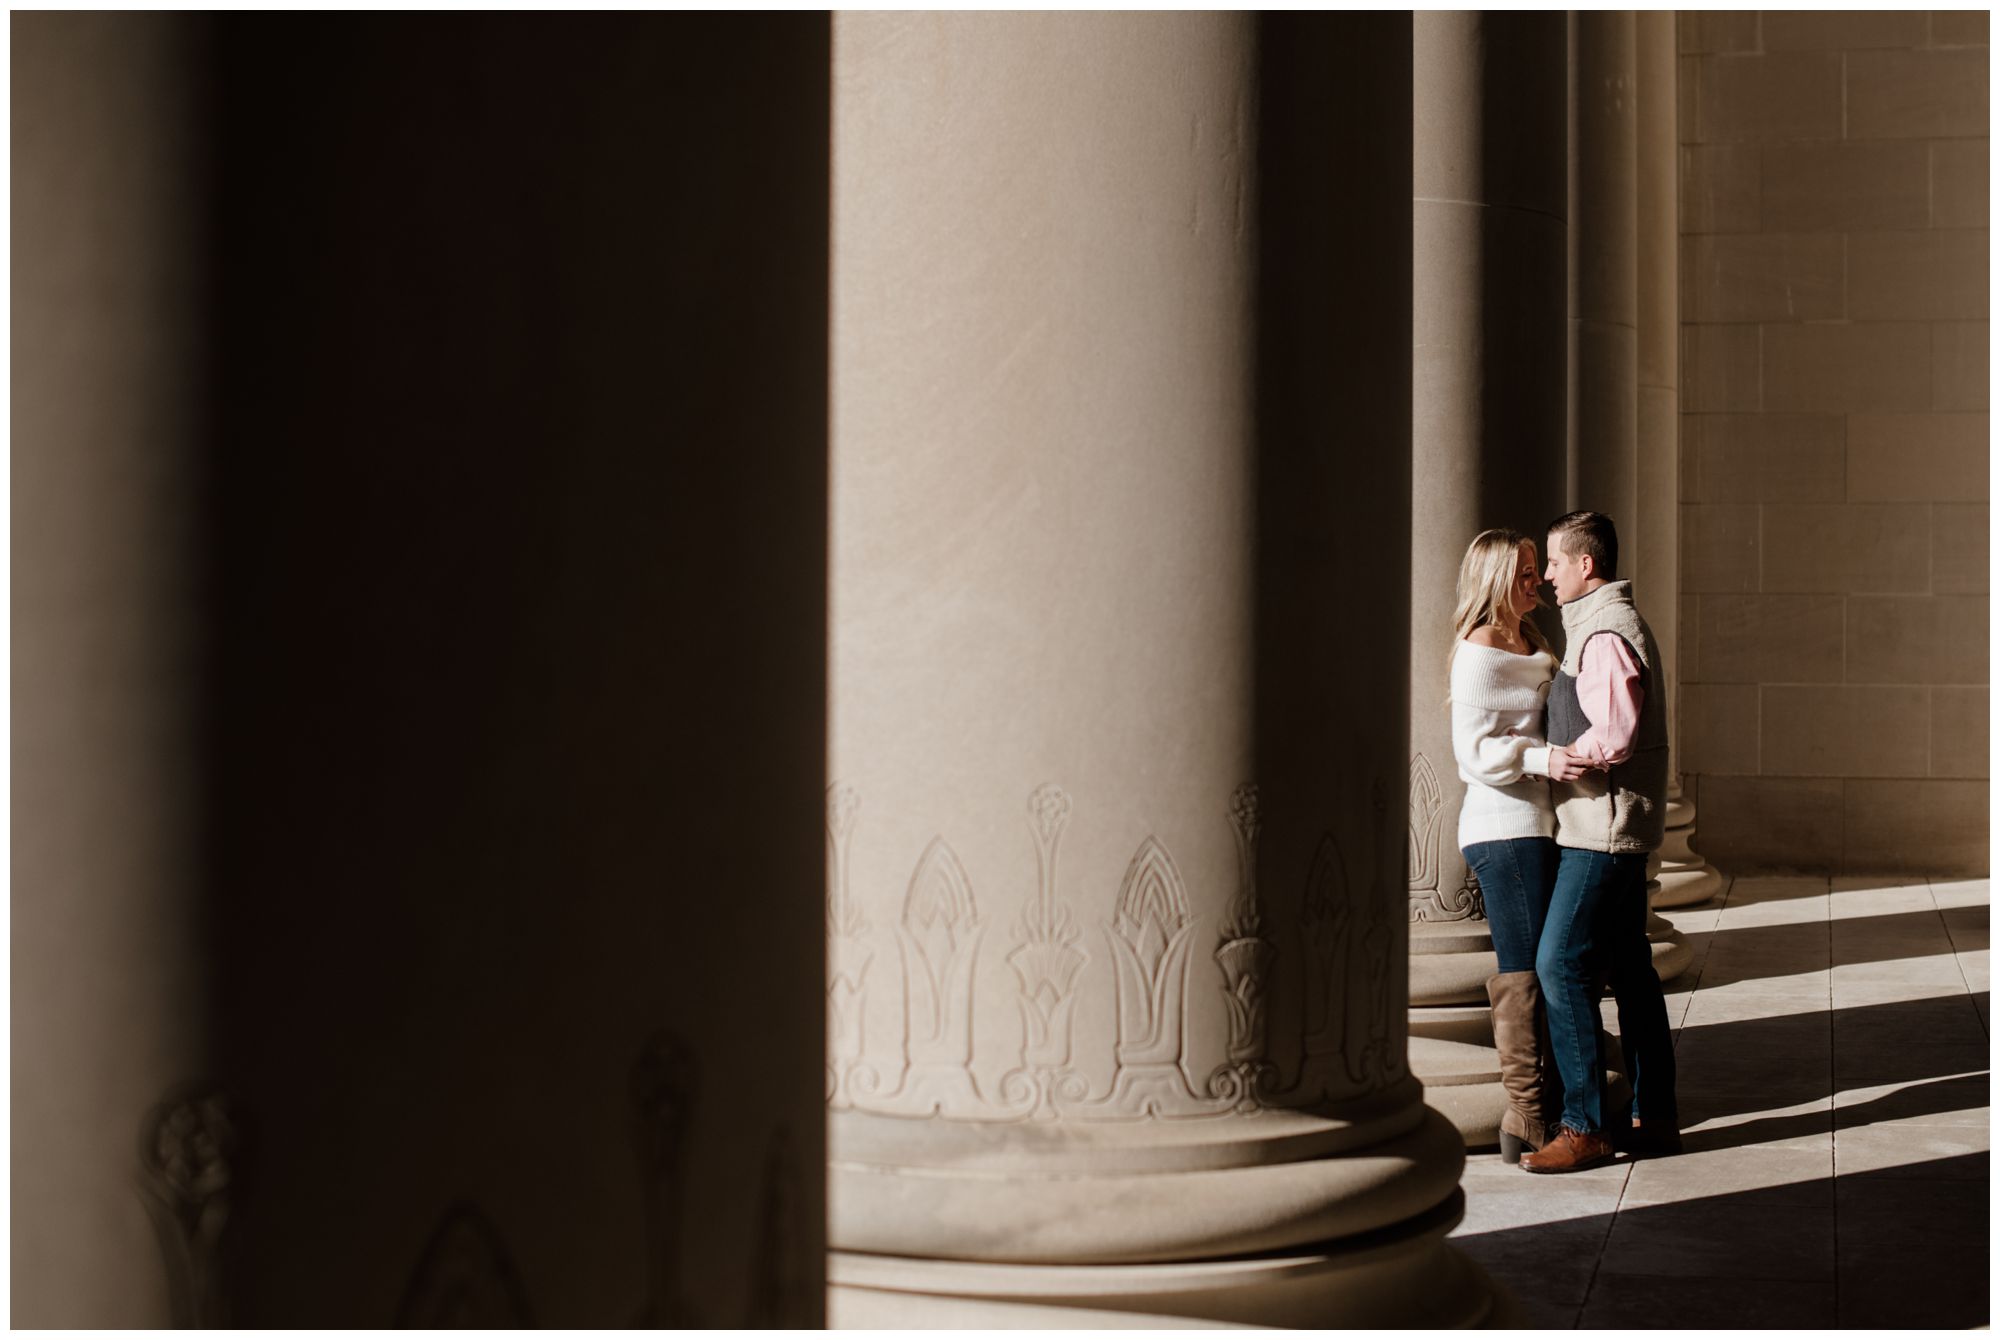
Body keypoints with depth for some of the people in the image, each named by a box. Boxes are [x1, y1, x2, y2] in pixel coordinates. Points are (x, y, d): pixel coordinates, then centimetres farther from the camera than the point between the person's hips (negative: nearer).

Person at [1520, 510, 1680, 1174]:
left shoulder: (1605, 635, -17)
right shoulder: (1611, 623, 17)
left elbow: (1612, 738, -24)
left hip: (1602, 826, -11)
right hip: (1615, 826, 11)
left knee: (1560, 966, -9)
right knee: (1628, 967, 12)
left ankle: (1586, 1125, -7)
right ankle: (1653, 1116, 18)